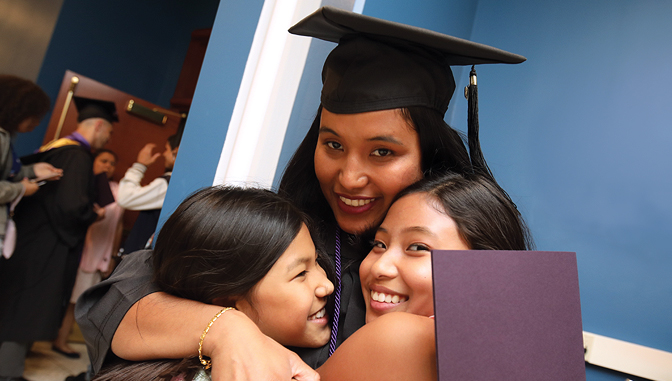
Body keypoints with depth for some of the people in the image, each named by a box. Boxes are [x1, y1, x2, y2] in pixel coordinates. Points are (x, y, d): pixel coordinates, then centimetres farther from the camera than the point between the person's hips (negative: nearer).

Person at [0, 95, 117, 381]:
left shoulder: (54, 148, 10)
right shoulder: (78, 157, -19)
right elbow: (72, 205, -29)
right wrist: (94, 215, -9)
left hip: (29, 239, 9)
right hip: (49, 248, -9)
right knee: (28, 312, 1)